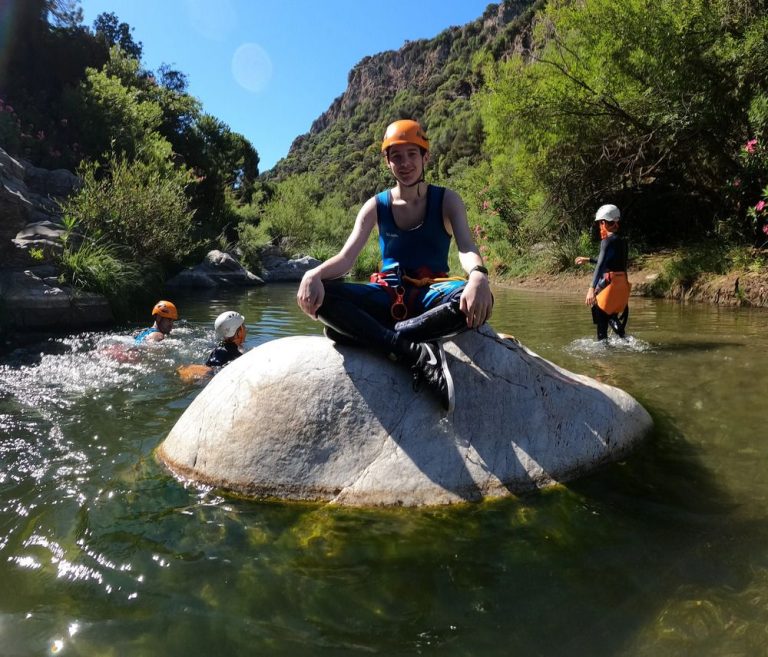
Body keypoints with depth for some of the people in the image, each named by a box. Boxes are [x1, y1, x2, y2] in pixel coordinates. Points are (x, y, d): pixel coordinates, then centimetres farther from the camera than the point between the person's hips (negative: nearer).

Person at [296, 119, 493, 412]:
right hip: (388, 295, 2)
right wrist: (315, 274, -30)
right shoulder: (376, 206, 7)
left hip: (431, 294, -1)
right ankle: (417, 354, -38)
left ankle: (376, 335, -32)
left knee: (478, 302, -36)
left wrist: (478, 276, -41)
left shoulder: (446, 201, 3)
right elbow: (346, 257, -5)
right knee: (318, 295, -27)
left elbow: (466, 247, -15)